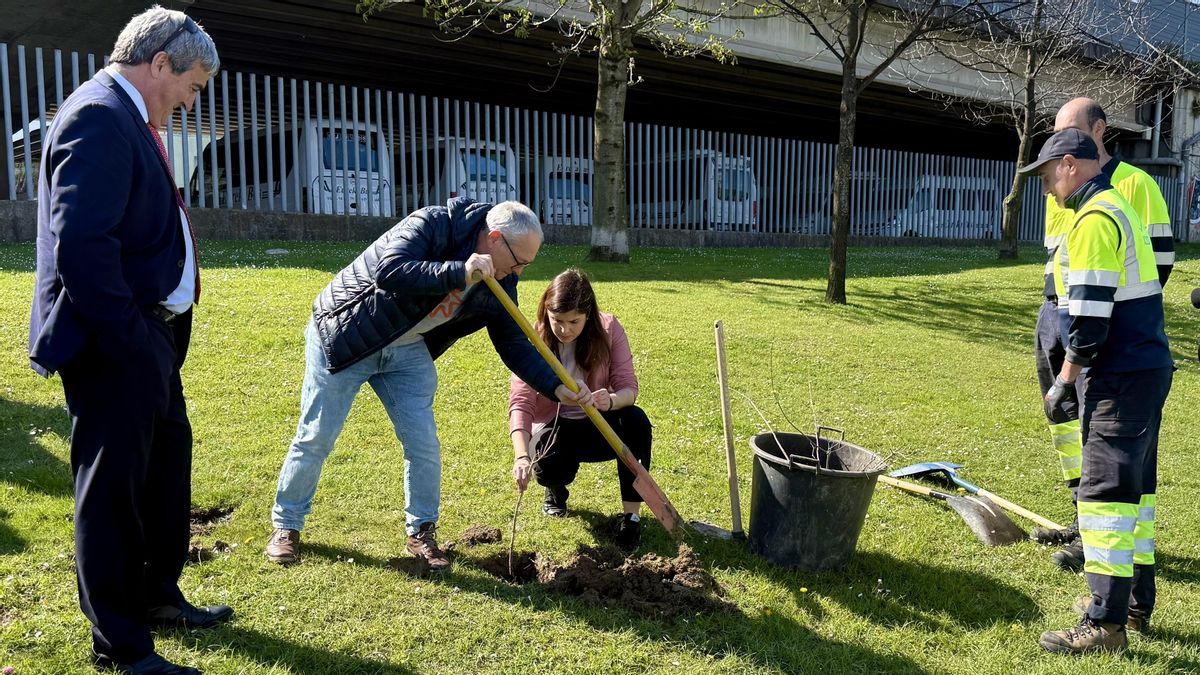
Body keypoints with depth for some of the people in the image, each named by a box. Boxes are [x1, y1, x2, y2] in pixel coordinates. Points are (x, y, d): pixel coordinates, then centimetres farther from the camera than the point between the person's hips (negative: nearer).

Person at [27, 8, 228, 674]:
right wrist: (130, 340, -21)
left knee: (167, 459, 22)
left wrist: (159, 336, 14)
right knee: (113, 488, 1)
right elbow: (80, 245, -25)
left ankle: (158, 595, 40)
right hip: (113, 344, -11)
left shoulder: (129, 119, 14)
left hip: (149, 336, 11)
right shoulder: (98, 117, -17)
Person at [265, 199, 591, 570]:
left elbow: (515, 345, -2)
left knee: (424, 444, -1)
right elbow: (388, 272, -40)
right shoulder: (433, 224, -26)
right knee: (315, 437, 3)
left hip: (406, 353, 5)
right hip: (344, 335, -5)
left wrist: (558, 388, -14)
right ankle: (286, 525, 22)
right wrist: (459, 273, -45)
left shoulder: (499, 284, -6)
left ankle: (422, 532, 18)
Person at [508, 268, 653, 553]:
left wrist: (611, 400, -44)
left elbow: (628, 387, -17)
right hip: (555, 428, -1)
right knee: (550, 466, -34)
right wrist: (521, 456, -44)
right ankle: (555, 490, 7)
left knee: (636, 420, -31)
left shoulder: (608, 329, -15)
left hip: (598, 426, 2)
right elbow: (520, 404, -27)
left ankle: (632, 515, -21)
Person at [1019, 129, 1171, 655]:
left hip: (1121, 376, -10)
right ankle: (1136, 603, 28)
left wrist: (1064, 380, -10)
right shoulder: (1119, 209, 17)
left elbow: (1089, 317, -20)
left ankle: (1106, 624, -3)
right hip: (1148, 368, 11)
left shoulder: (1093, 220, -15)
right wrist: (1076, 374, 21)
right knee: (1134, 486, 16)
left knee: (1105, 489, -8)